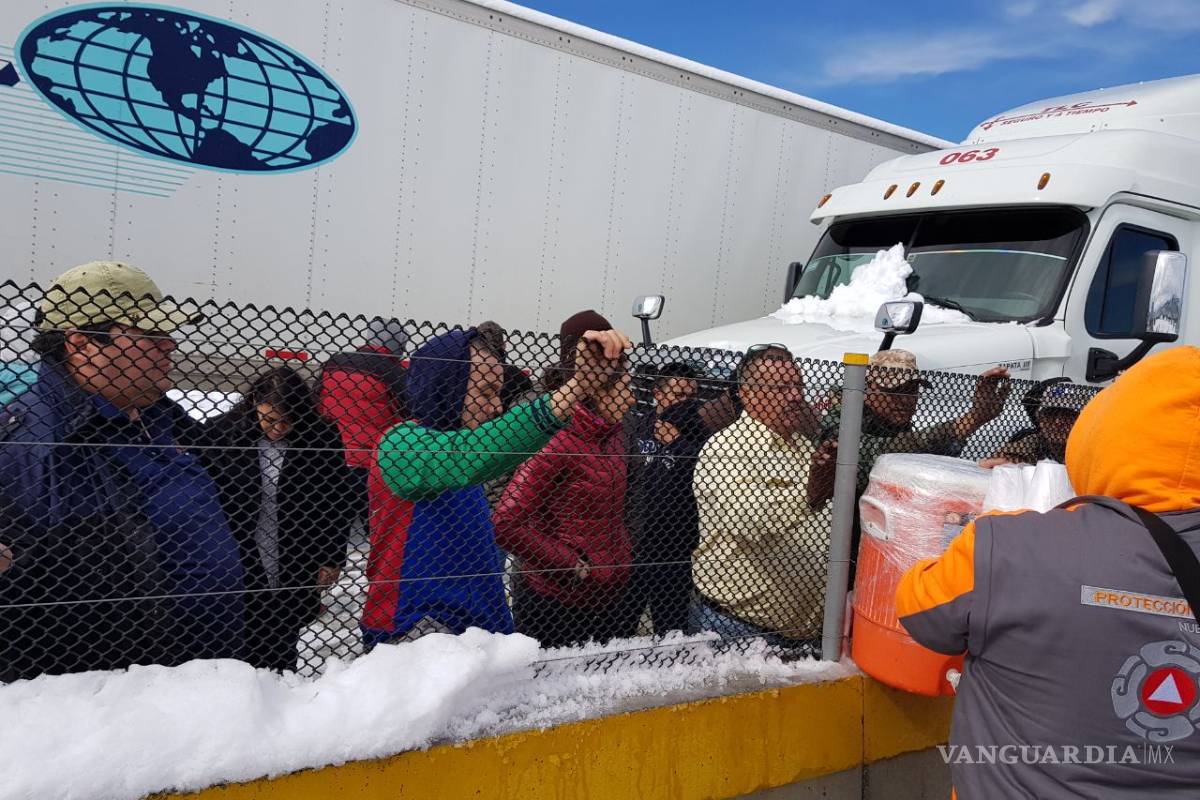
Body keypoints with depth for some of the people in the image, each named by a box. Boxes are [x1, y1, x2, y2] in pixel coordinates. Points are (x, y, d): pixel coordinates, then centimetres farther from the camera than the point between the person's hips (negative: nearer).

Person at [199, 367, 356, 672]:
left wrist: (332, 559, 2)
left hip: (296, 572, 0)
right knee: (244, 647, 8)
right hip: (239, 570, 0)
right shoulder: (219, 432, -6)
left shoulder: (321, 438, -6)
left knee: (282, 649, 11)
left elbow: (339, 501, 2)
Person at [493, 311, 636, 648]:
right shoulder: (556, 441, -20)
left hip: (607, 596, 8)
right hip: (553, 603, -8)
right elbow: (505, 525, -24)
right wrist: (572, 566, -17)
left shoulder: (613, 433, 6)